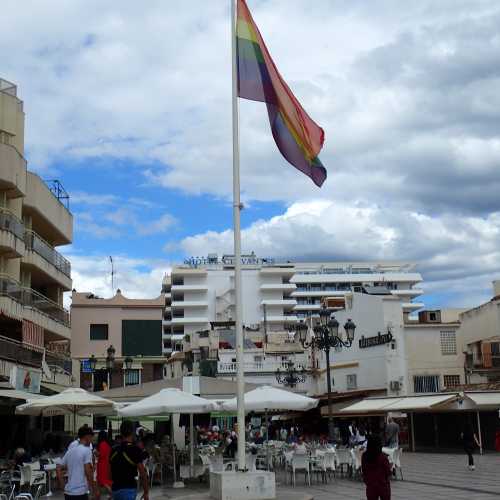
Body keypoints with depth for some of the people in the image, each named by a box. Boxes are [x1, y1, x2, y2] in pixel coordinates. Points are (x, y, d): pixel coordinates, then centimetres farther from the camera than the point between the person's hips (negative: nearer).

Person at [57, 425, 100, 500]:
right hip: (80, 493, -7)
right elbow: (88, 472, -15)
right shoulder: (86, 450, -8)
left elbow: (58, 469, 14)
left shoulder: (70, 451, 14)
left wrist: (63, 486, 15)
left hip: (68, 492, 7)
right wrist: (95, 489, -9)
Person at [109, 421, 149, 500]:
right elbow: (142, 474, -13)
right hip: (129, 489, -6)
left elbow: (110, 473, 12)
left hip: (115, 489, 6)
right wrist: (146, 492, -4)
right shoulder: (135, 450, -13)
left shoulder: (114, 451, 5)